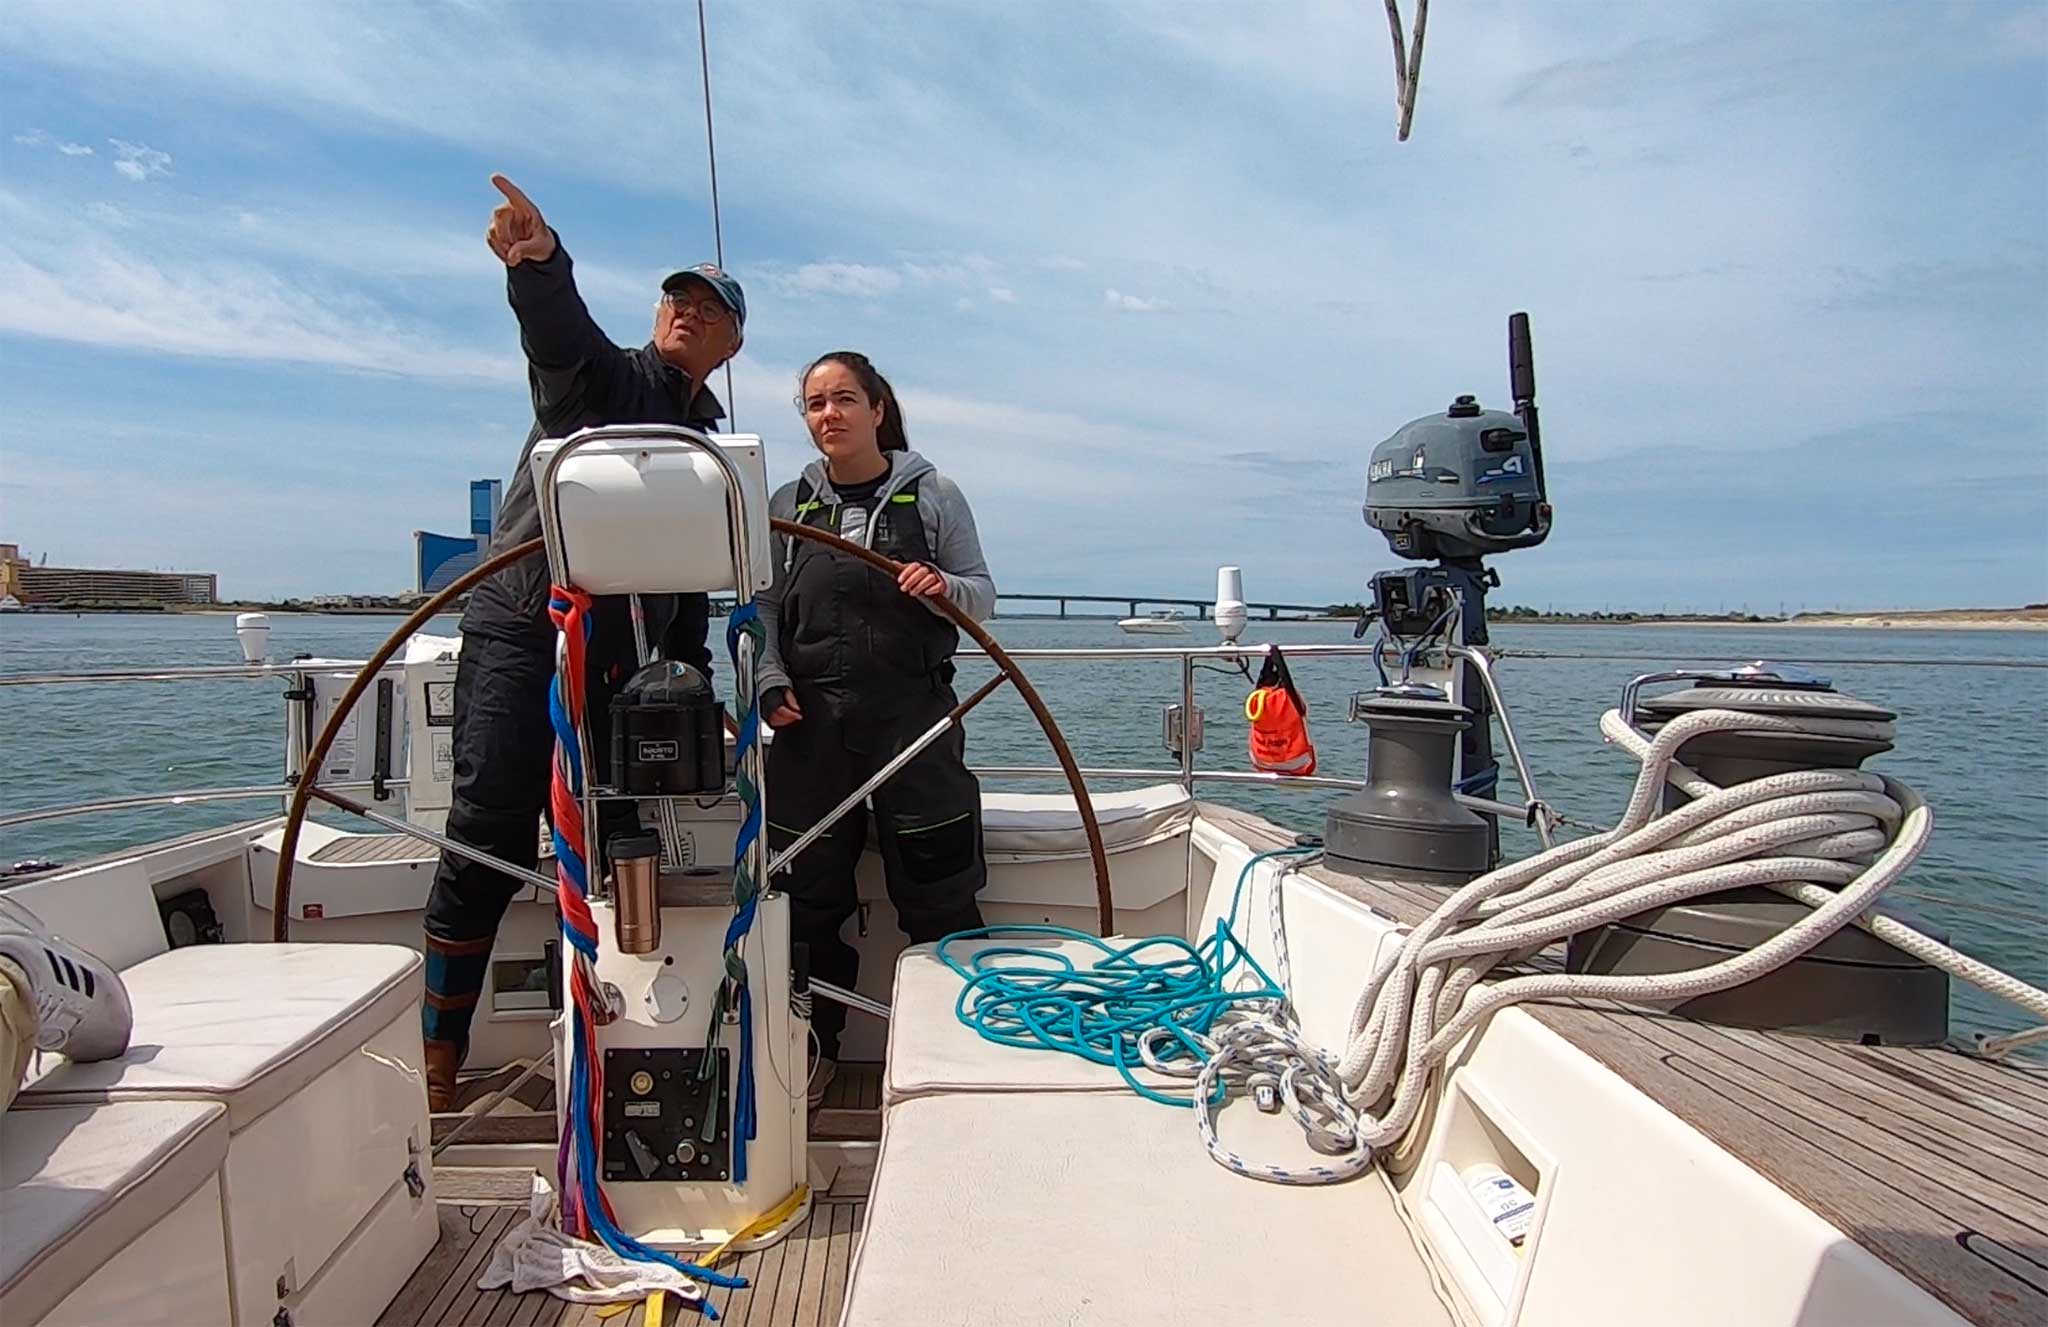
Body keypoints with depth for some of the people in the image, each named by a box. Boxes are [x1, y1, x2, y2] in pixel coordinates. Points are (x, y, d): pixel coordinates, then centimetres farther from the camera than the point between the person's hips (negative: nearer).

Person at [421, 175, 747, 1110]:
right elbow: (558, 327, -19)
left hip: (624, 671, 5)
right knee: (488, 852, -8)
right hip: (521, 639, -5)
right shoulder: (602, 373, 7)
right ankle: (435, 1066, 2)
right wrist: (538, 263, -41)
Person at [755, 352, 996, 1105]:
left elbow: (983, 596, 5)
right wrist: (770, 682, -5)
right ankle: (814, 1049, 25)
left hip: (914, 716, -2)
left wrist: (945, 588, -17)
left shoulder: (933, 496, 5)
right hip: (812, 723, 3)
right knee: (808, 892, 8)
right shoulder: (788, 505, 11)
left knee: (937, 891, 2)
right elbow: (764, 610, 10)